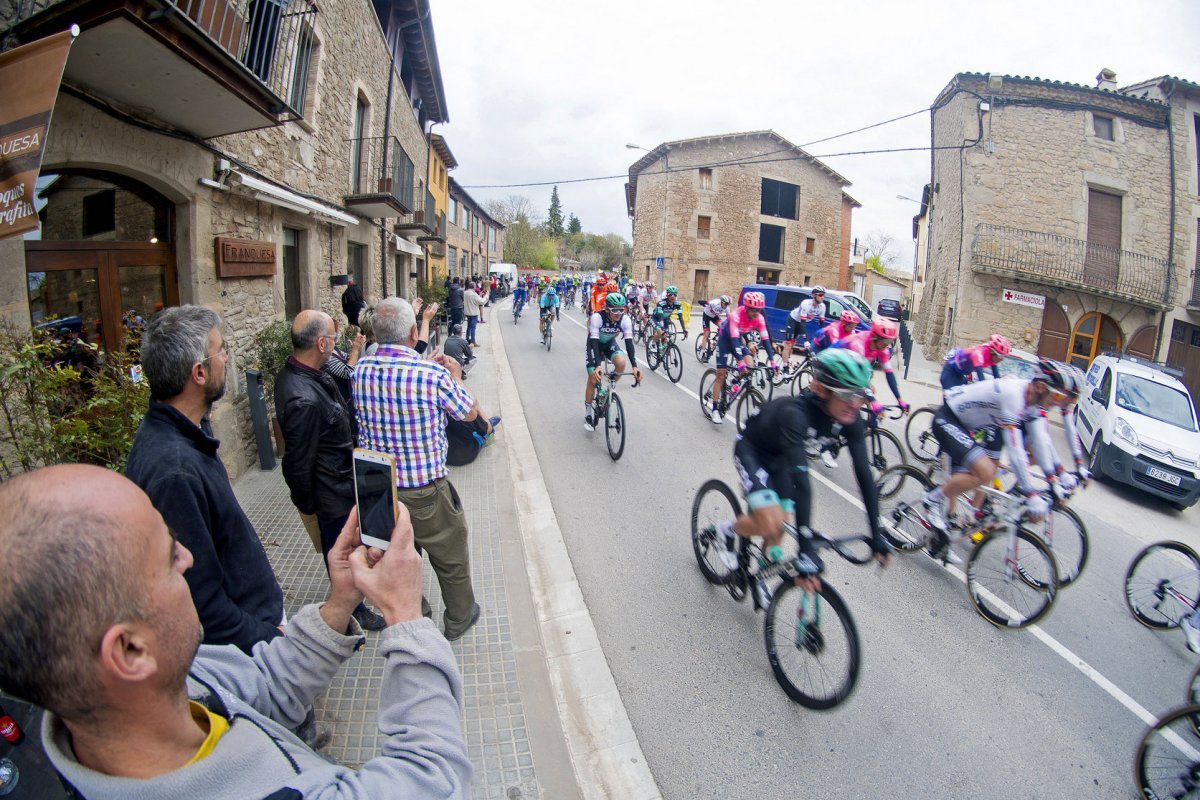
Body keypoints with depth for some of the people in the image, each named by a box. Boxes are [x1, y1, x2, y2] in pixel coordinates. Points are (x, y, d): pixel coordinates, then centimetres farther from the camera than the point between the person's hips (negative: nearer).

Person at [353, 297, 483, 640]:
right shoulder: (433, 374, -24)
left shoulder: (361, 370, -8)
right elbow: (470, 412, -7)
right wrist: (455, 377, 9)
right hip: (424, 490, -5)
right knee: (451, 558, 19)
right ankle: (459, 619, 38)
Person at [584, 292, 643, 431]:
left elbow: (629, 342, -29)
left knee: (621, 363, -29)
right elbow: (594, 342, -39)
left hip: (610, 343, 2)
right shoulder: (597, 317, -34)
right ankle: (588, 412, 12)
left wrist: (635, 366, -41)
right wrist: (597, 366, -51)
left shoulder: (625, 319, -26)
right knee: (593, 379, -10)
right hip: (595, 344, -2)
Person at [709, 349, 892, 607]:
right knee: (771, 524, -21)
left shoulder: (850, 419, -23)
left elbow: (864, 473, -20)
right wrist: (806, 550, -49)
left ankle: (761, 574, 34)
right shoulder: (795, 412, -42)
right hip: (751, 450, -6)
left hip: (778, 455, 6)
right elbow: (801, 479, -47)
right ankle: (728, 530, 10)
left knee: (780, 527, 7)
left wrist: (877, 536, -22)